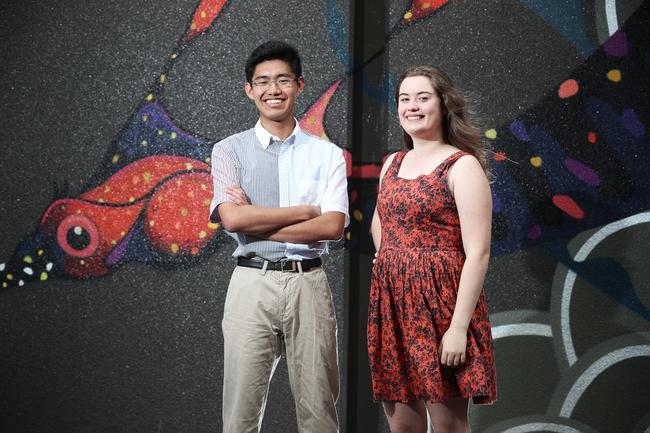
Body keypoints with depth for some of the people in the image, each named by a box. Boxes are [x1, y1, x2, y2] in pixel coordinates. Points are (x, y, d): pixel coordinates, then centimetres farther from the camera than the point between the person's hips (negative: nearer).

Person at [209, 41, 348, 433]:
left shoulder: (327, 154, 7)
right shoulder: (230, 150, 6)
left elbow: (333, 226, -6)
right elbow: (233, 218, -10)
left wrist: (256, 222, -8)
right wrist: (306, 210, -6)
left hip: (309, 285, 1)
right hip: (252, 284, 0)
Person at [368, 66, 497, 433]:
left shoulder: (463, 165, -7)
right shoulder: (393, 163, 13)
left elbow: (478, 253, -14)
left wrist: (459, 326, -20)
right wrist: (392, 267, 14)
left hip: (439, 305, -6)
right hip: (391, 304, 6)